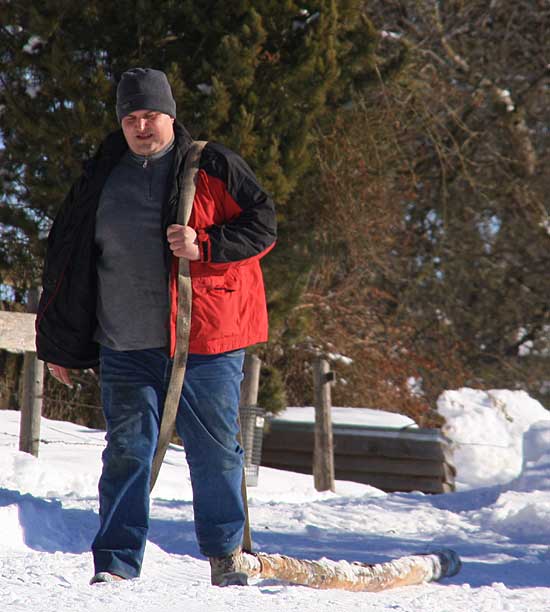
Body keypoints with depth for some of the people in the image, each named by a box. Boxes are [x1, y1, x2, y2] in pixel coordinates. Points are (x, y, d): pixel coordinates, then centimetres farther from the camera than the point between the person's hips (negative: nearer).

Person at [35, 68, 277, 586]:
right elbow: (66, 262, 17)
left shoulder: (214, 168, 2)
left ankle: (225, 554, 20)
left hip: (205, 338, -2)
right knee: (126, 451, -2)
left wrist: (204, 246, -16)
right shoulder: (101, 178, 12)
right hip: (126, 347, 2)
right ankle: (116, 562, 3)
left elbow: (262, 226, 0)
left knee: (215, 450, 5)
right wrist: (58, 343, 15)